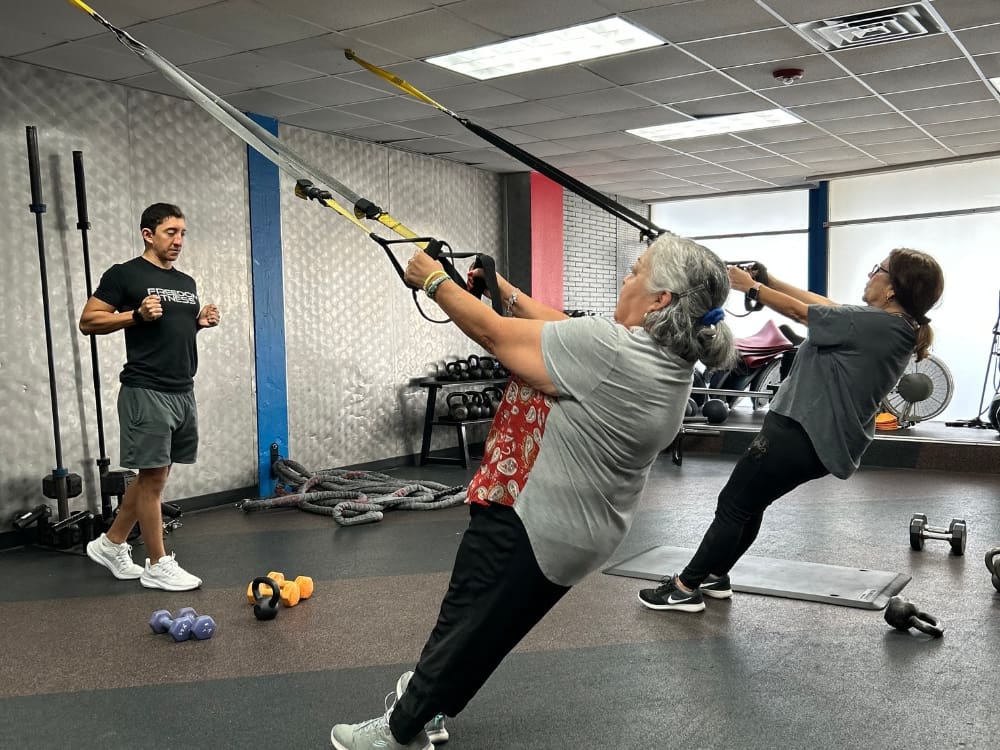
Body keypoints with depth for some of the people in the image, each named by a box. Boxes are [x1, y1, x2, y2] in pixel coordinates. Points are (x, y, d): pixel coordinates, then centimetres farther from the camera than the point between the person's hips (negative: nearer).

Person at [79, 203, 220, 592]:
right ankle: (158, 566, 8)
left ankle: (110, 544, 29)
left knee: (155, 475, 13)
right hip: (147, 392, -8)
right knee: (152, 476, -2)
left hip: (183, 392, 8)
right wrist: (136, 314, -20)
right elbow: (89, 321, -7)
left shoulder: (186, 282, 16)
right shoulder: (125, 275, -6)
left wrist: (201, 322, 5)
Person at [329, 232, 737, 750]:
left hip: (532, 524, -8)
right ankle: (427, 693, 45)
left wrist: (434, 281, -4)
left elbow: (494, 333, -19)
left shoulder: (608, 348, -29)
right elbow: (564, 333, 9)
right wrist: (507, 292, 12)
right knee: (486, 628, 25)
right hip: (583, 529, 9)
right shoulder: (671, 361, -1)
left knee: (465, 626, 11)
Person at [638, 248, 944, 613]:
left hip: (802, 432, -10)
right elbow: (825, 306, 12)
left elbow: (801, 312, -10)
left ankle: (686, 589, 10)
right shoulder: (897, 327, 7)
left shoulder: (871, 323, -21)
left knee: (733, 505, 1)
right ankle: (715, 576, 33)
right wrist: (770, 281, 13)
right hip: (823, 436, 10)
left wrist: (751, 287, 3)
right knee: (749, 503, 22)